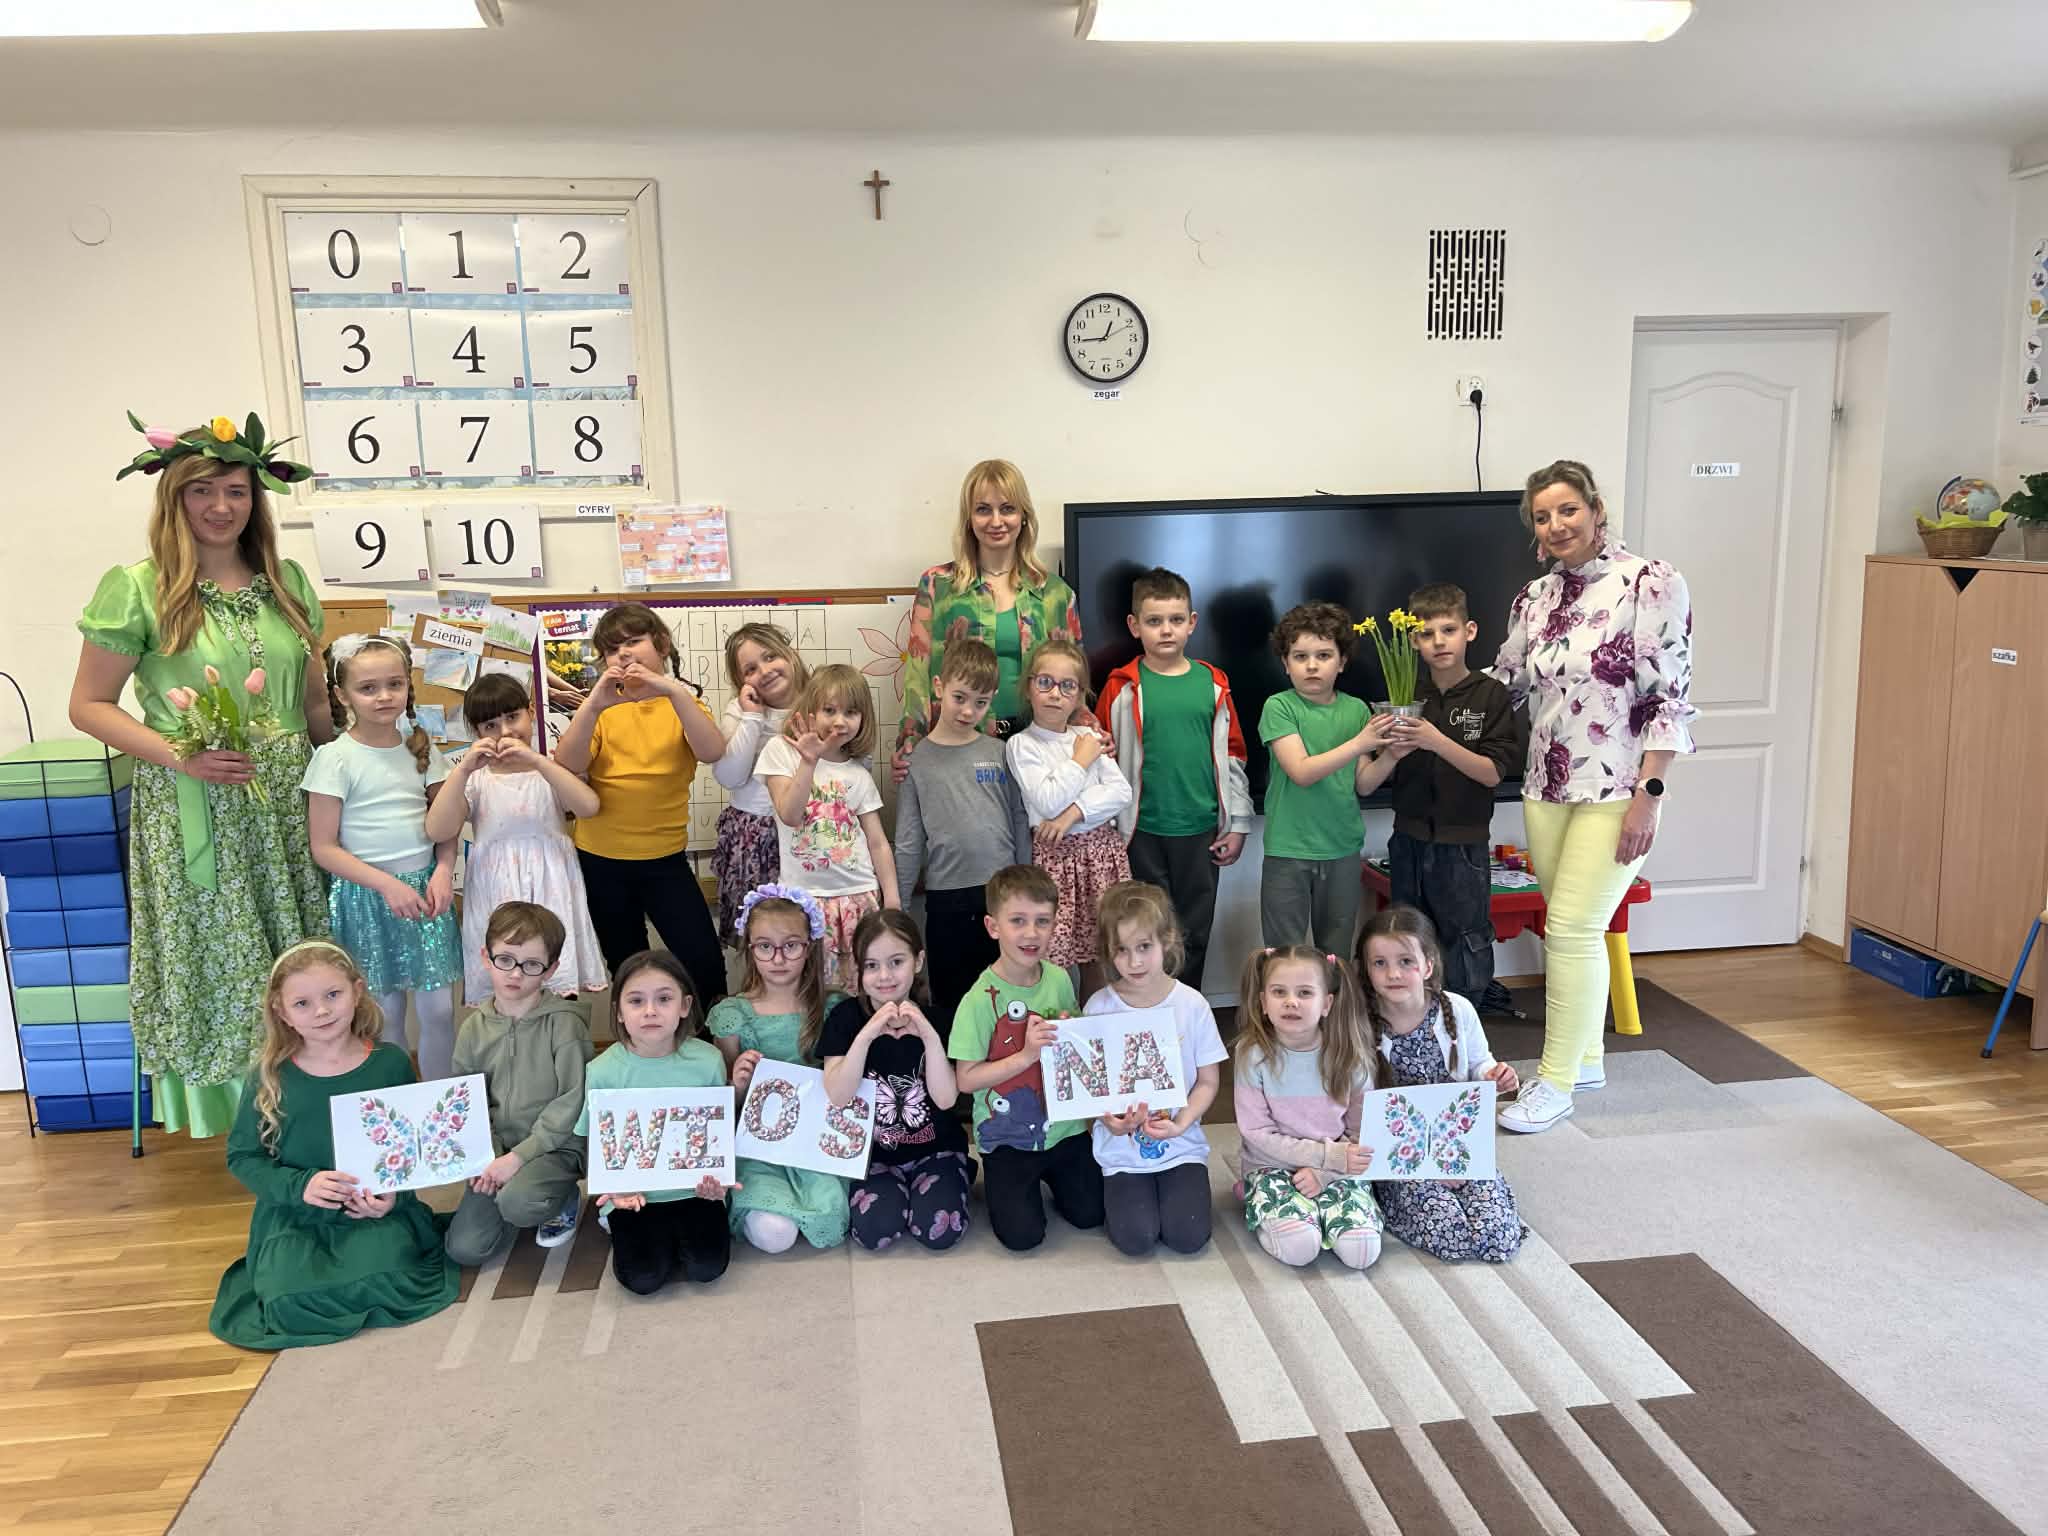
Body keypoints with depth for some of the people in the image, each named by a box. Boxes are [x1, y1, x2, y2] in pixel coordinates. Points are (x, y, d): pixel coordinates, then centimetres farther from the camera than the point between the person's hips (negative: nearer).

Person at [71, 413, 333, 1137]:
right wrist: (181, 756, -16)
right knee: (212, 958, 4)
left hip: (287, 802, 4)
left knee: (296, 957, 9)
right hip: (191, 808, -4)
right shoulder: (136, 588, -5)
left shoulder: (287, 581, 8)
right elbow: (89, 706, -3)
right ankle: (225, 1110, 21)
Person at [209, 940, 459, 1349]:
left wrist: (394, 1195, -14)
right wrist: (300, 1185, -16)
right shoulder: (271, 1076, -4)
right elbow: (242, 1155, 1)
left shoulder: (390, 1063, -3)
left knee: (385, 1284, -27)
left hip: (376, 1212, -1)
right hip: (293, 1217, 1)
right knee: (292, 1303, -24)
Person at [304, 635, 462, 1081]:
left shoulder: (420, 748, 3)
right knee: (386, 1014, 6)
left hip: (424, 887, 3)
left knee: (439, 1009, 4)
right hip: (366, 894, -3)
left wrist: (443, 870, -9)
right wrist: (386, 884, -17)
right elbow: (324, 848, -9)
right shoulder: (335, 757, -9)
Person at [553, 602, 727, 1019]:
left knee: (705, 963, -8)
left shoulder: (682, 701, 1)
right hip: (599, 860, 2)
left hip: (665, 858, -1)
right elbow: (567, 766, -14)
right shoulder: (601, 706, 3)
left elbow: (712, 753, -19)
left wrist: (675, 692, -30)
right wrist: (593, 704, -27)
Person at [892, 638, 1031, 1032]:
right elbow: (908, 841, 1)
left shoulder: (1000, 753, 3)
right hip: (948, 899, -1)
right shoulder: (918, 760, -1)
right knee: (949, 1002, 10)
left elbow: (1020, 822, 7)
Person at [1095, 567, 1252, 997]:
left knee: (1194, 934, 12)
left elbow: (1232, 756, 7)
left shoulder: (1212, 684, 4)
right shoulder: (1123, 688, -4)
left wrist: (1237, 825, 6)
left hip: (1201, 831, 2)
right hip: (1143, 832, -2)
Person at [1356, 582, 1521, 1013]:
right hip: (1410, 843, 3)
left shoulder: (1489, 694, -4)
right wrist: (1392, 754, -22)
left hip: (1463, 846, -3)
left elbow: (1493, 773, -11)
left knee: (1466, 957, 5)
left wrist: (1438, 742, -24)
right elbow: (1364, 785, -1)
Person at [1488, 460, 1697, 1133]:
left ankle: (1557, 1082, 4)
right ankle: (1585, 1056, 29)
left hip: (1615, 793, -6)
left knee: (1572, 928, -8)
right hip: (1547, 788, 6)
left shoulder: (1652, 583, -10)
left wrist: (1649, 796, -16)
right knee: (1572, 928, 14)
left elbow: (1670, 698, -13)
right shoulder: (1535, 598, 9)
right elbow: (1503, 682, 18)